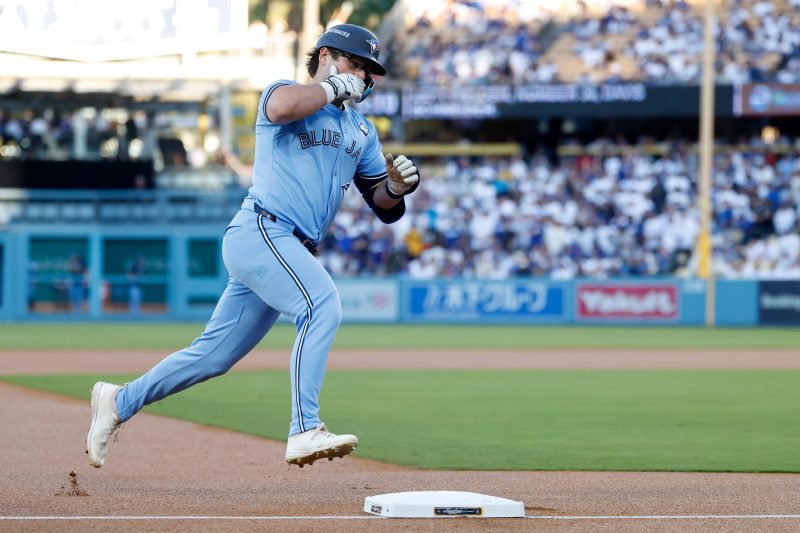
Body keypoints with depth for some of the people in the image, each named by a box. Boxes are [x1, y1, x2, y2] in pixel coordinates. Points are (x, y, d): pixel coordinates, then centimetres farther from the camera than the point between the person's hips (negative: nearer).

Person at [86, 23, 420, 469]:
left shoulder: (361, 131, 22)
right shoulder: (285, 92, 2)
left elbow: (384, 207, 18)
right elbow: (282, 106, -25)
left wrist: (398, 185, -5)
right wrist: (333, 87, -10)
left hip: (292, 252, 8)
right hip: (260, 232, -8)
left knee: (216, 354, 10)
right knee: (323, 304, -28)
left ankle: (120, 401, 24)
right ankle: (305, 431, -34)